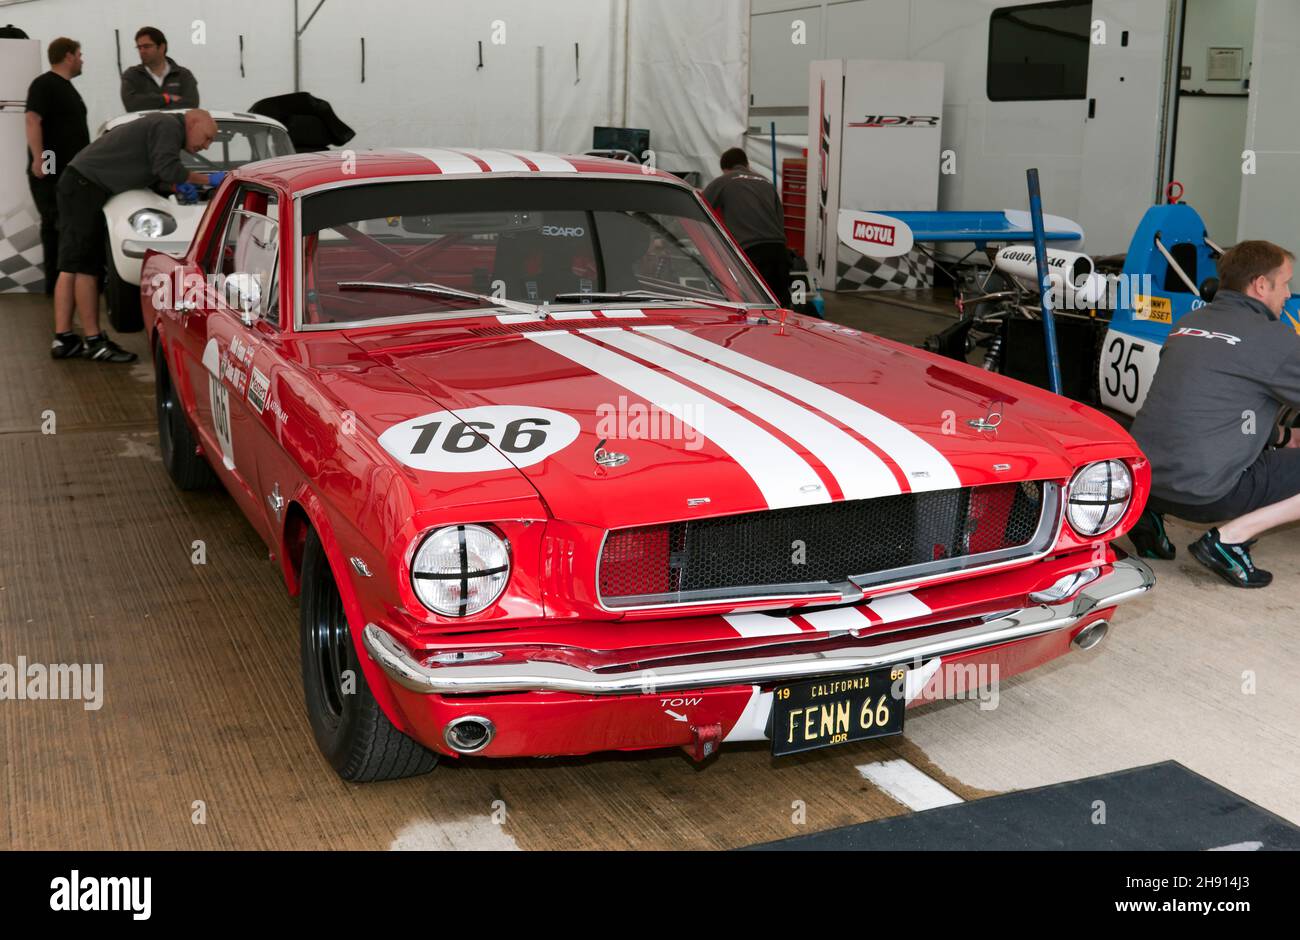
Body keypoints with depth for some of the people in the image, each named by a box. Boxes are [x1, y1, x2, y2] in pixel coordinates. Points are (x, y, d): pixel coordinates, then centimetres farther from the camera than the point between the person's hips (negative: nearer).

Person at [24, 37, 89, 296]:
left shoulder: (67, 87, 20)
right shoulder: (43, 84, -10)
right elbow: (33, 120, -20)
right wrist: (38, 158, -29)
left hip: (71, 171, 9)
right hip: (50, 171, -9)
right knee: (55, 226, -7)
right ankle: (55, 283, -4)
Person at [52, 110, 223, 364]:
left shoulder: (163, 124, 19)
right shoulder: (169, 126, -11)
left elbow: (152, 169, 24)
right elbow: (167, 169, -20)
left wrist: (178, 186, 10)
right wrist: (208, 179, -10)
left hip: (78, 183, 10)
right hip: (86, 186, -10)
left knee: (71, 267, 8)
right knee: (85, 268, -6)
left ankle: (63, 339, 10)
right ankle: (94, 342, -3)